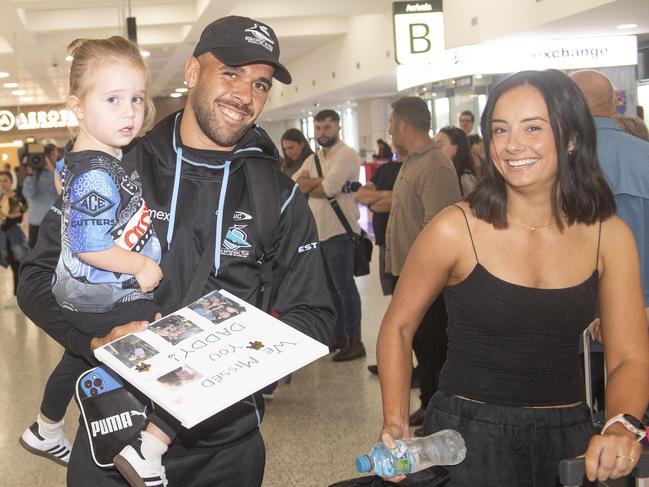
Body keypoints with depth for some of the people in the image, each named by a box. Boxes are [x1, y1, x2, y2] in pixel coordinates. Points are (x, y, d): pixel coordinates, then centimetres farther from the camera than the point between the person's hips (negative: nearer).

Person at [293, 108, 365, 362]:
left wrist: (308, 186, -1)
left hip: (339, 231, -8)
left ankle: (355, 341, 4)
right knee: (330, 286, 15)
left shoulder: (346, 154, -8)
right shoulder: (313, 159, 16)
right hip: (317, 231, 8)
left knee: (344, 286, -4)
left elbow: (329, 188, -20)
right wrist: (320, 181, -14)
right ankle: (339, 334, 27)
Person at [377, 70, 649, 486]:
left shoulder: (611, 236, -5)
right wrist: (396, 423, -12)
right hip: (468, 434, -3)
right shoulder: (454, 230, -14)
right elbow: (398, 328, -3)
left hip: (570, 435, 4)